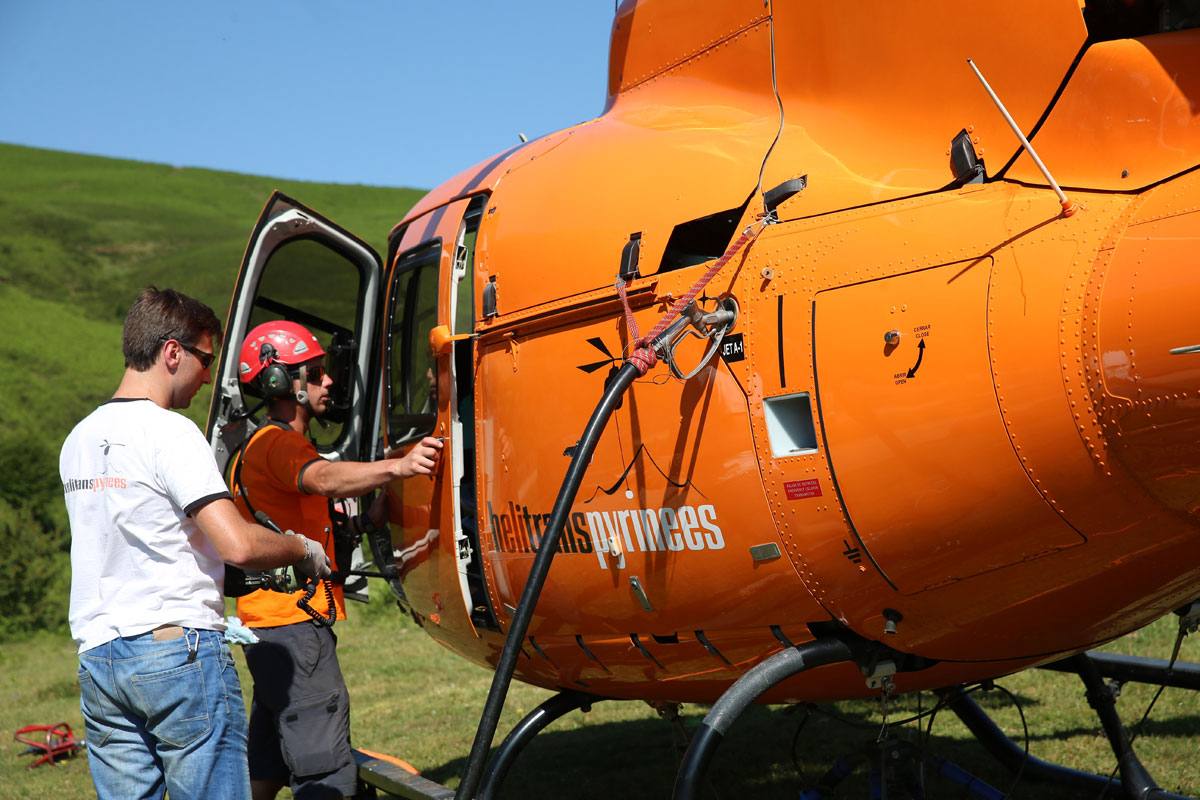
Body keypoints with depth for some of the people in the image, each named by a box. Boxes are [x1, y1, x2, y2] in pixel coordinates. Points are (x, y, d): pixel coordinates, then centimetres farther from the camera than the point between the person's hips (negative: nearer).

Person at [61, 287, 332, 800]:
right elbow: (237, 545, -20)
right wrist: (304, 550, -1)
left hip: (96, 658, 8)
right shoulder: (170, 432, -11)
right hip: (179, 650, -8)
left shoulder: (78, 440, 14)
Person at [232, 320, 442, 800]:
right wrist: (396, 467, -50)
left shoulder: (283, 443, 22)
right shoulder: (275, 443, -12)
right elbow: (324, 480, -34)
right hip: (293, 625, -11)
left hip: (272, 624, 11)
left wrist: (365, 520, 5)